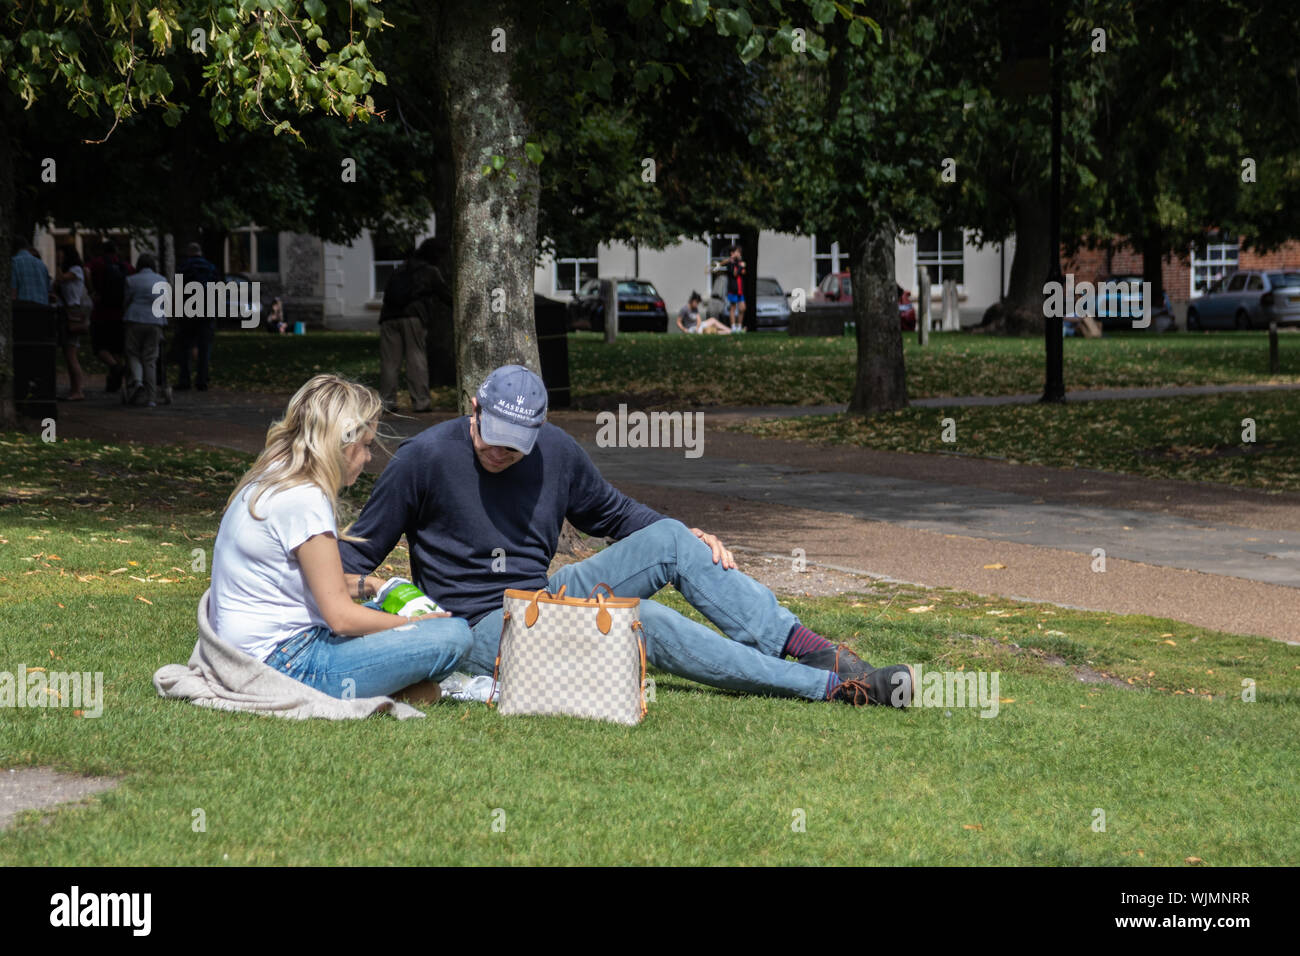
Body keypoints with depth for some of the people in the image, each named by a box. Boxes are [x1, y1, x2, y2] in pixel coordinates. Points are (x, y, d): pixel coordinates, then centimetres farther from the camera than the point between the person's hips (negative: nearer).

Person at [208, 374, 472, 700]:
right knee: (452, 636, -16)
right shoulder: (305, 501, -18)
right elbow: (342, 617, -17)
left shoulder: (267, 481, 11)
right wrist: (418, 624, -3)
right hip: (285, 664, -10)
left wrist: (363, 584, 15)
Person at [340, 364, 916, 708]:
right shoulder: (424, 459, -11)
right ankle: (832, 686, -29)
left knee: (670, 540, -10)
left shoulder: (557, 453, 4)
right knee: (646, 623, -27)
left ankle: (809, 648, -17)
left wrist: (688, 539, 5)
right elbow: (360, 550, -4)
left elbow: (614, 513, 20)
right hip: (484, 628, -7)